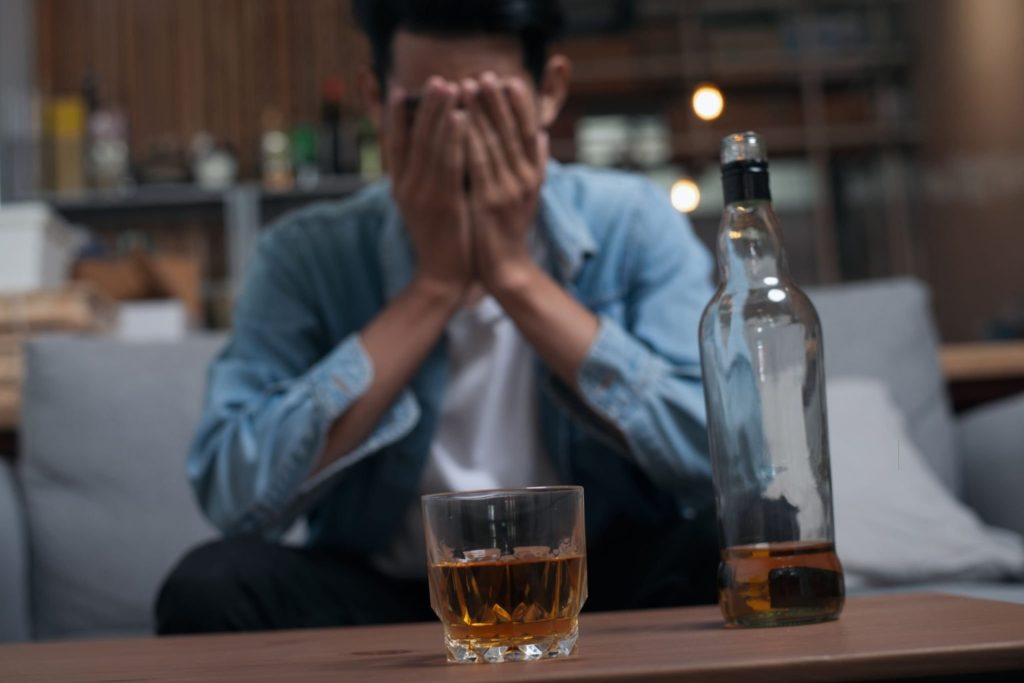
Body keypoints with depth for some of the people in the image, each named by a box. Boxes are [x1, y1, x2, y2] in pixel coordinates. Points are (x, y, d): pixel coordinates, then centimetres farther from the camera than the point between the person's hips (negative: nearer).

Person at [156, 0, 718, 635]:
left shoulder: (633, 224, -6)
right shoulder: (309, 256, -7)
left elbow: (716, 452, -19)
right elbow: (236, 496, -21)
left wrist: (516, 274, -22)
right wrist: (435, 286, -21)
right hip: (389, 600, 1)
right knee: (210, 587, -26)